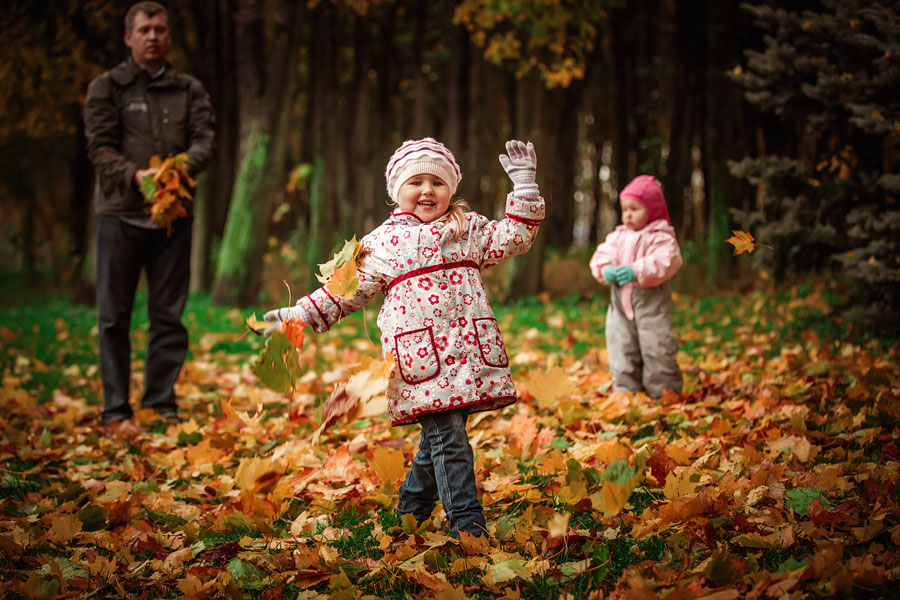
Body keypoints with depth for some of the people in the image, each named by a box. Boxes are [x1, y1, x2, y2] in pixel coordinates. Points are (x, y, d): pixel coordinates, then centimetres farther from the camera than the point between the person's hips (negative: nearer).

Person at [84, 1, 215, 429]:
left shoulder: (189, 91, 13)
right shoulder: (106, 88, 6)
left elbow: (204, 140, 0)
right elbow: (99, 147, -4)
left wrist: (183, 167, -22)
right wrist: (134, 175, -22)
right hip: (121, 214, -2)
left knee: (169, 314, 6)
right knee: (114, 314, 0)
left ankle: (162, 403, 15)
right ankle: (116, 409, 7)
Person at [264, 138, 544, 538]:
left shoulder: (469, 228, 17)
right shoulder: (384, 241, 10)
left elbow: (511, 239, 10)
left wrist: (524, 187, 3)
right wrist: (300, 316, 9)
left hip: (469, 349, 3)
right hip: (418, 354, -3)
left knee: (438, 436, 7)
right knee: (446, 434, -11)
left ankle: (411, 510, 27)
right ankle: (467, 523, -9)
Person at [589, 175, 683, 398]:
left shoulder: (661, 237, -5)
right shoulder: (618, 236, 14)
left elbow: (664, 262, -19)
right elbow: (601, 256, 7)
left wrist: (636, 272, -29)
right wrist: (606, 270, -16)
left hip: (651, 298, -5)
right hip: (620, 298, 6)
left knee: (657, 346, -1)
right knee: (620, 347, 8)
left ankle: (664, 392, 11)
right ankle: (626, 392, 18)